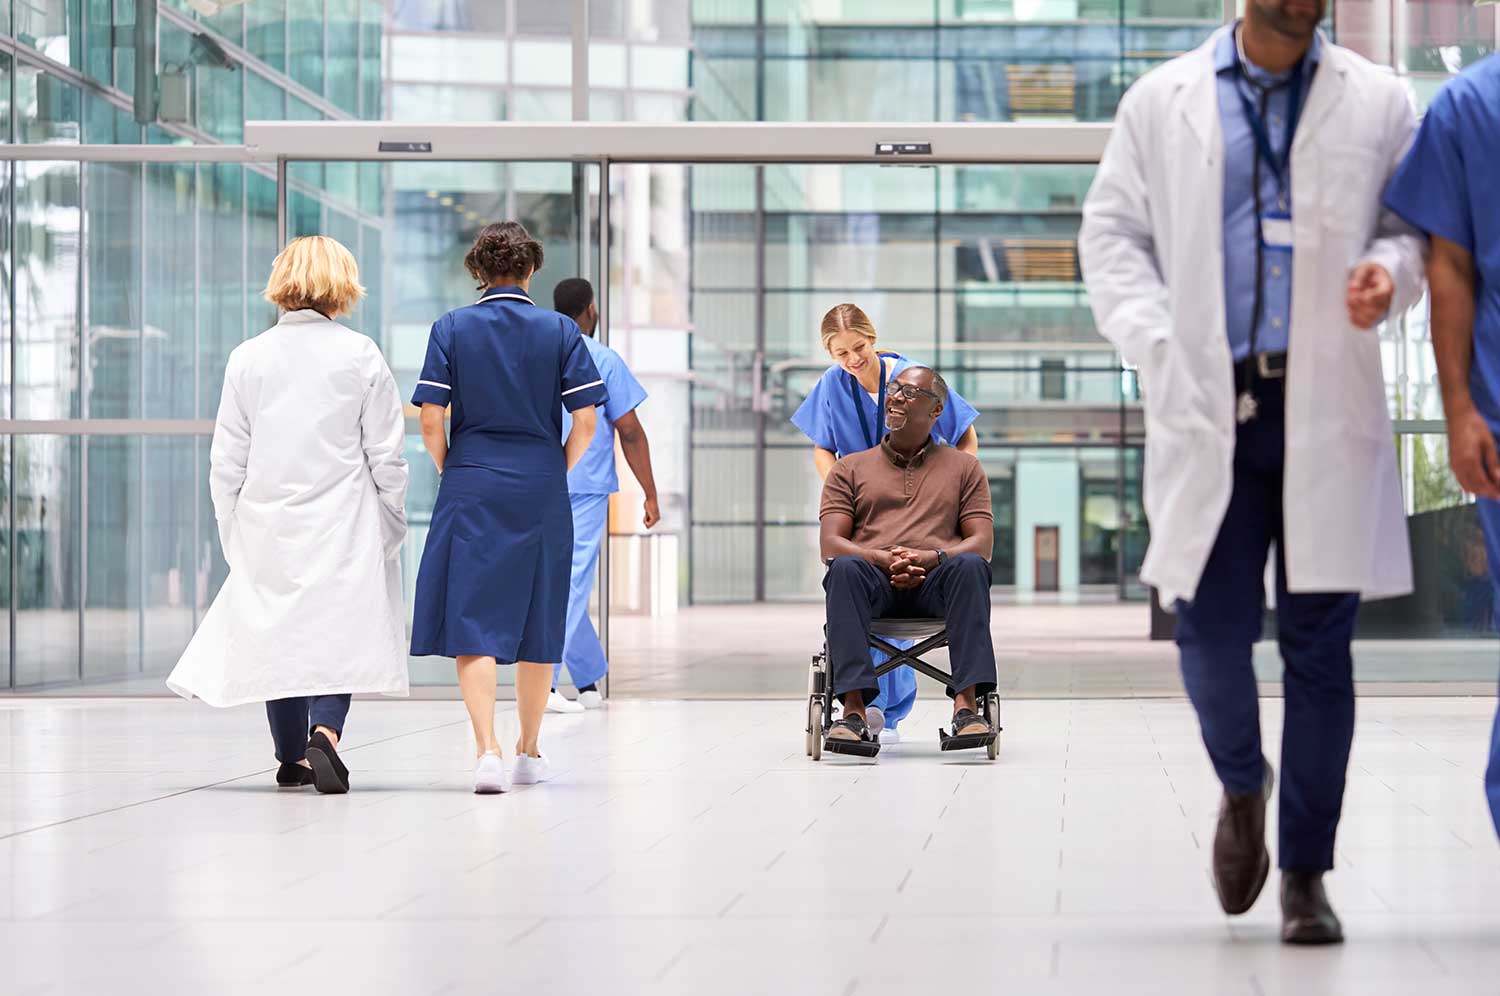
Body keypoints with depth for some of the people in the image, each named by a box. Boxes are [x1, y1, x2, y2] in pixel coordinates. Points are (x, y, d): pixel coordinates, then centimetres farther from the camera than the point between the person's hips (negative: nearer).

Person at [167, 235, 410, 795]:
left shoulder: (248, 358, 2)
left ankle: (292, 759, 18)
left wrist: (231, 530, 12)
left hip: (268, 524, 2)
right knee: (337, 633, 1)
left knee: (278, 637, 12)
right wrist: (391, 527, 7)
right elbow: (386, 455, -2)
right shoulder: (361, 356, -4)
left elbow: (227, 460, 4)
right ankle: (324, 732, -22)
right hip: (343, 526, -2)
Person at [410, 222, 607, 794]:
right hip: (541, 495, 1)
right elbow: (585, 420, -3)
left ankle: (488, 749, -19)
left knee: (472, 624, -3)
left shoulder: (451, 329, 0)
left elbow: (431, 422, -5)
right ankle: (529, 752, 25)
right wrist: (558, 471, 12)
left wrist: (450, 471, 11)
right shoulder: (559, 330, 1)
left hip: (470, 490, -1)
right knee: (537, 624, 14)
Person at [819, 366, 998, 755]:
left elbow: (983, 544, 8)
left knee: (970, 565, -35)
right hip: (874, 581, 0)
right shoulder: (850, 467, 21)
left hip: (935, 583, 0)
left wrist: (931, 557, -14)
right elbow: (830, 544, 7)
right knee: (844, 569, -36)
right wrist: (884, 559, -15)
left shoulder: (964, 467, 21)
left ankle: (967, 705, -44)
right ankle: (854, 711, -45)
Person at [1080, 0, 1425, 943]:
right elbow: (1112, 232, 10)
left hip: (1327, 410, 0)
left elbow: (1416, 223, 14)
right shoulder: (1162, 102, 9)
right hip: (1211, 406, 0)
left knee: (1319, 643, 0)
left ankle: (1306, 874, 10)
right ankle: (1243, 787, 28)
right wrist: (1154, 342, -6)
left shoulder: (1376, 102, 9)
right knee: (1212, 630, -5)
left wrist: (1389, 268, -10)